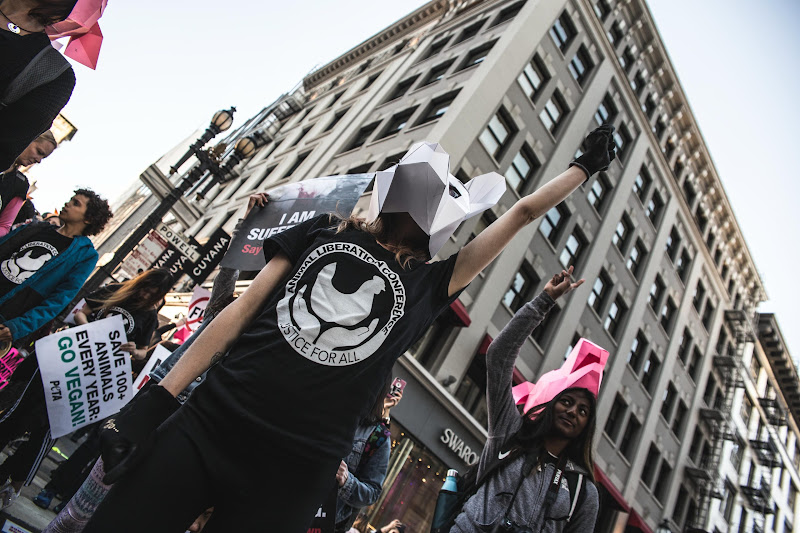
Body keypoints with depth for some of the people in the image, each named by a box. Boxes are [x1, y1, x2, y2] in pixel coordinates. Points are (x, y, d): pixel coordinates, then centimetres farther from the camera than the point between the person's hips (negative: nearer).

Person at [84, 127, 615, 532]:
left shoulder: (431, 284, 6)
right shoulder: (323, 231, 8)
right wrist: (159, 398, 1)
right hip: (206, 428, 1)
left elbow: (522, 213, 13)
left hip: (294, 477, 0)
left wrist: (585, 164, 25)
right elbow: (244, 308, 4)